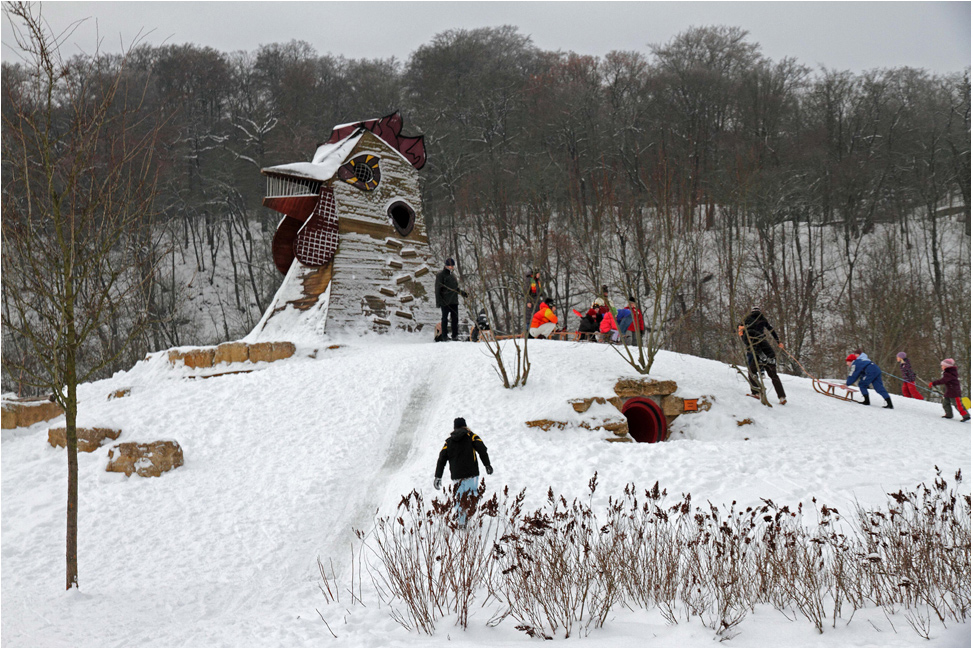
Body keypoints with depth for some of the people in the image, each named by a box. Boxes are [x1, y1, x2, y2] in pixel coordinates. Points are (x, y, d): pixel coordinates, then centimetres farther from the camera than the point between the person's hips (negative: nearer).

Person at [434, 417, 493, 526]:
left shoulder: (449, 441, 16)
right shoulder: (471, 436, 8)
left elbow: (441, 459, 11)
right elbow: (482, 449, -5)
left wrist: (438, 476, 12)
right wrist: (487, 464, -1)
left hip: (456, 475, 3)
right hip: (471, 473, -3)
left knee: (460, 498, 9)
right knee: (471, 495, 0)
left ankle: (461, 522, 3)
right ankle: (466, 512, -24)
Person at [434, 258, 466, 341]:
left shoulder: (453, 274, 15)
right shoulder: (441, 275, -4)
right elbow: (438, 290, -7)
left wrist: (462, 292, 9)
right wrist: (438, 302, -13)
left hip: (454, 301, 6)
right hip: (445, 302, -6)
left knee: (455, 319, 5)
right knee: (445, 318, 0)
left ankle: (455, 335, 9)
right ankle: (444, 336, 5)